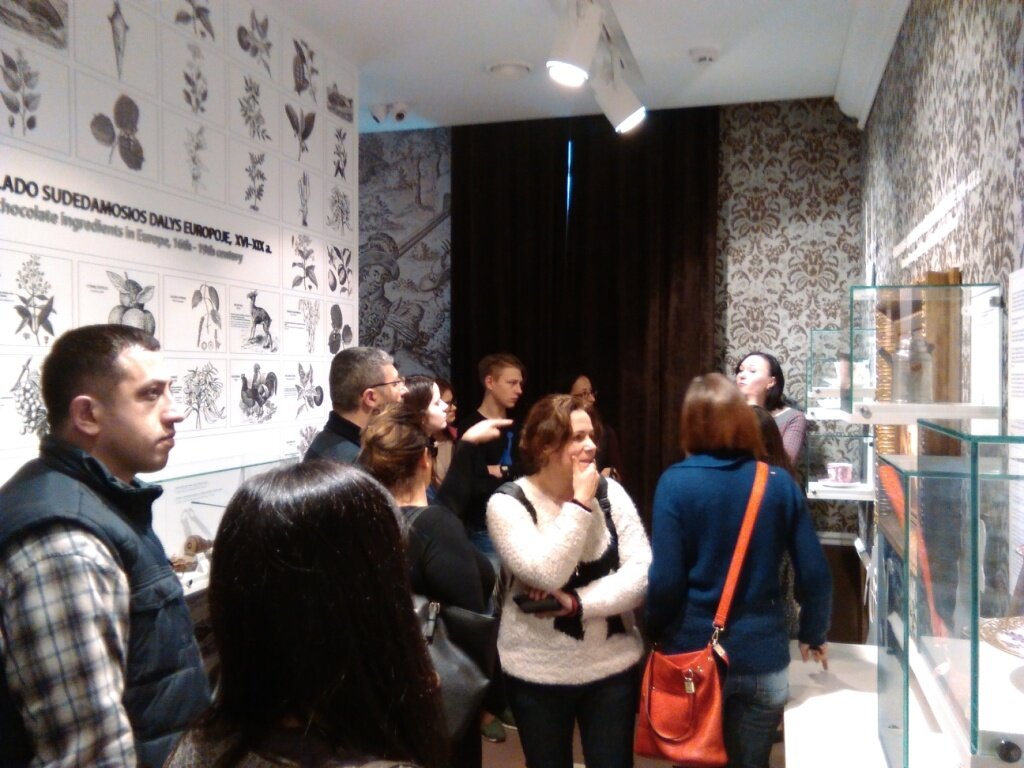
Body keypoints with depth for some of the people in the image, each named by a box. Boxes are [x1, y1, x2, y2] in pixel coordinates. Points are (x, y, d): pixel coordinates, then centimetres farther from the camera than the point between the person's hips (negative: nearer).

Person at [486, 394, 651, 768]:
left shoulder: (610, 492, -3)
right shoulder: (507, 504, -13)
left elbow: (642, 572, -9)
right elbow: (547, 575, -25)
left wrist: (577, 603, -20)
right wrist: (580, 504, -22)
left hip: (613, 665, 2)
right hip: (538, 673, -2)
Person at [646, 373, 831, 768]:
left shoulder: (675, 482, -13)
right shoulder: (779, 482, -4)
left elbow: (665, 581, -16)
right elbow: (815, 574, -3)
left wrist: (654, 634, 3)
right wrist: (814, 634, 15)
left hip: (693, 655, -2)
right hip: (762, 658, 2)